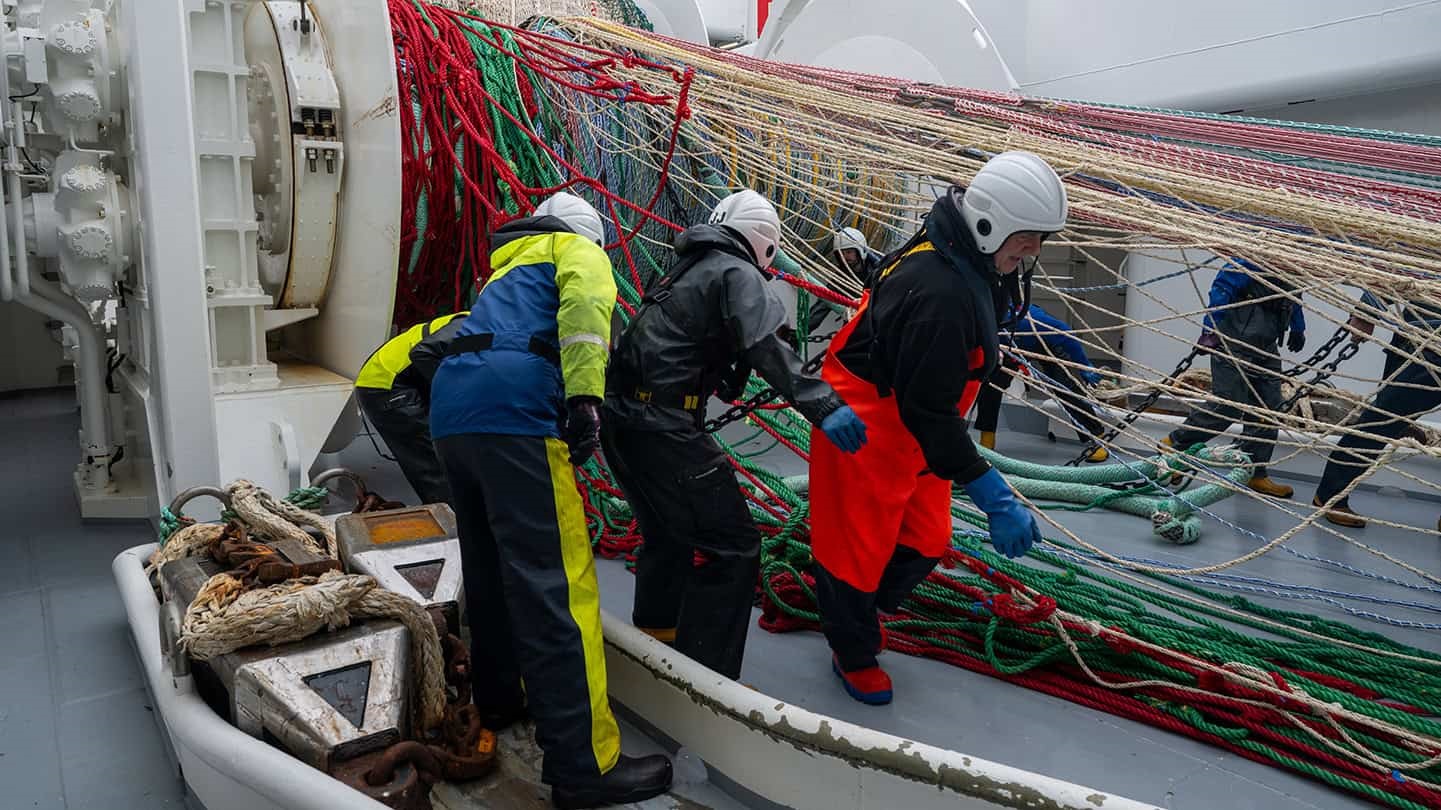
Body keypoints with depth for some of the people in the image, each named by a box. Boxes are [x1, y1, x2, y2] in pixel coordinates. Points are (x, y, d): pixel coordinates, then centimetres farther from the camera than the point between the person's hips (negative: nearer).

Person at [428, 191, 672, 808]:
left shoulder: (507, 270, 37)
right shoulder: (576, 248, 14)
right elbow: (586, 300, -9)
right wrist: (585, 397, -20)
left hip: (450, 410, 9)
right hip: (513, 412, -9)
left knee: (490, 570, 22)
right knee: (554, 587, -11)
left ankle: (497, 699, 37)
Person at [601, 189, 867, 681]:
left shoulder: (688, 269, 21)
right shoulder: (737, 273, -5)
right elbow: (765, 347, -22)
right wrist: (822, 405, -30)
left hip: (622, 419, 10)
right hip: (662, 429, -10)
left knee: (668, 528, 29)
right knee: (732, 546, -5)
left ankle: (656, 625, 49)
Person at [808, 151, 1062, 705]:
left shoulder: (972, 266, -1)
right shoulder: (940, 293, -33)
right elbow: (928, 409, -32)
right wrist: (991, 493, -31)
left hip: (914, 428, 10)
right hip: (866, 429, -10)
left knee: (925, 544, 17)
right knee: (859, 548, 9)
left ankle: (855, 609, 43)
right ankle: (854, 654, 34)